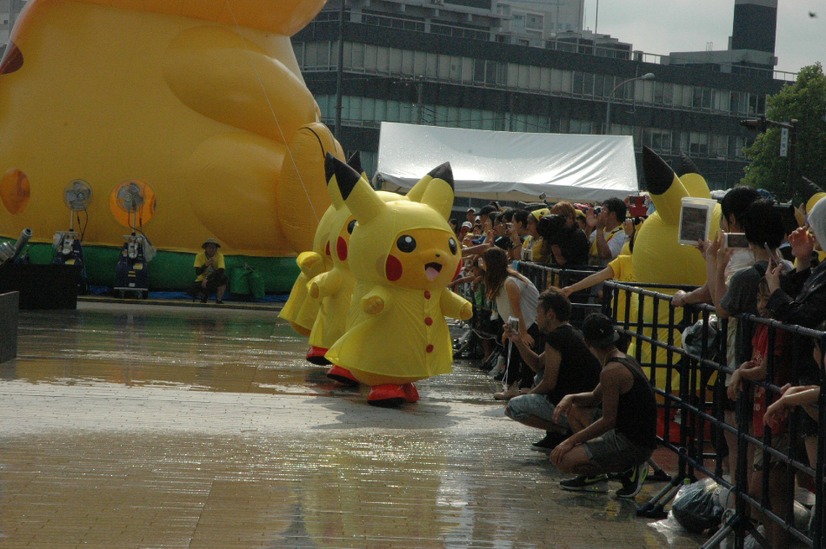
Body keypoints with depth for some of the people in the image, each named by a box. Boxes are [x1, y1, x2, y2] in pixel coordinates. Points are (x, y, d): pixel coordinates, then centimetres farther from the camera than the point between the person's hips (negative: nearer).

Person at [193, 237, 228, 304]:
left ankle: (219, 300, -14)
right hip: (202, 280, 0)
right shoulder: (200, 255, -11)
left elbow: (221, 270, -26)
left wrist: (207, 278, -35)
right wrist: (206, 265, -37)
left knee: (223, 278, -34)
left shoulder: (219, 255, -13)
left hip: (215, 281, 0)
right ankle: (204, 296, 10)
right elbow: (198, 272, -19)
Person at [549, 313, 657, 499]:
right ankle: (594, 474, 18)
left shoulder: (612, 371, -21)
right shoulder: (625, 360, 11)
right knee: (574, 409, 22)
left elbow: (609, 421, -21)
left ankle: (628, 470, -6)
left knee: (562, 459, -19)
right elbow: (595, 398, 23)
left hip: (632, 445, -10)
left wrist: (572, 440, -15)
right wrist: (569, 398, 3)